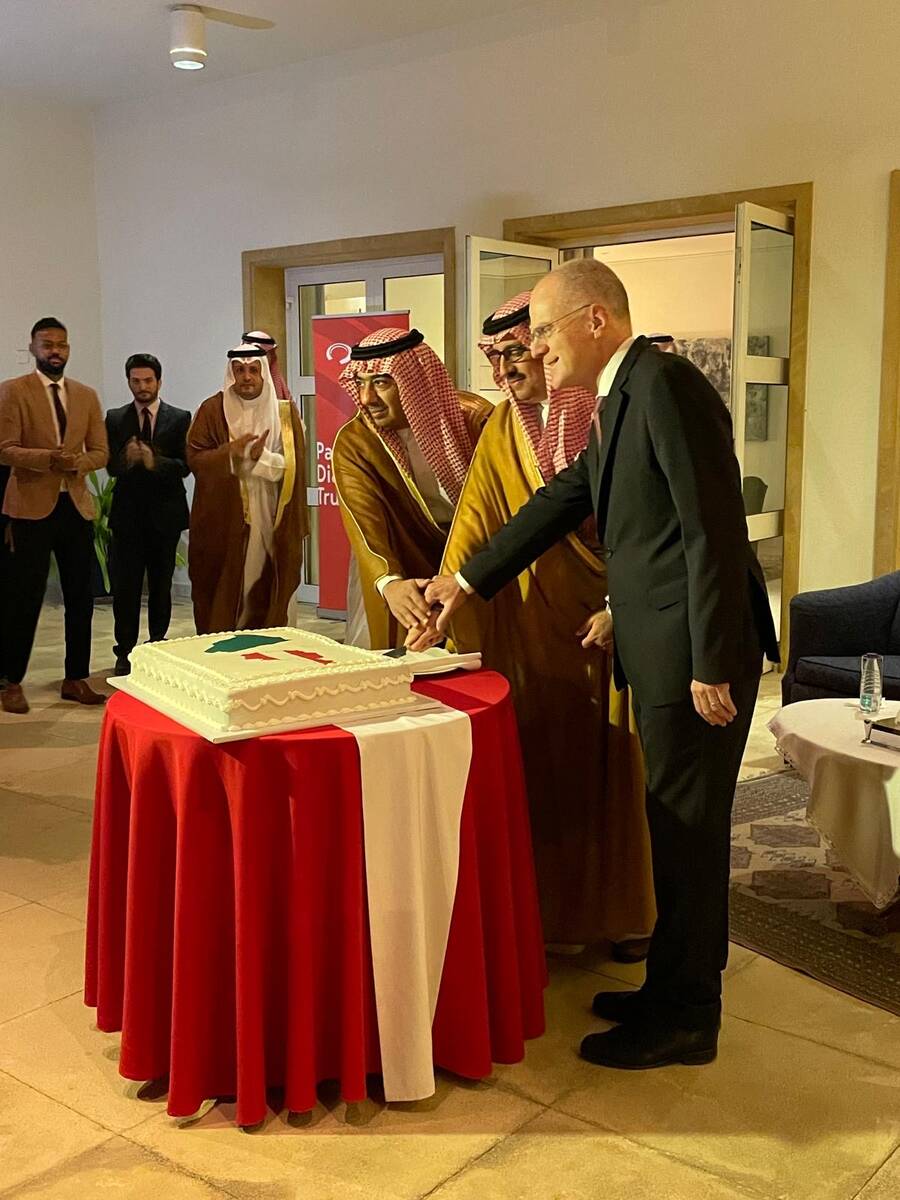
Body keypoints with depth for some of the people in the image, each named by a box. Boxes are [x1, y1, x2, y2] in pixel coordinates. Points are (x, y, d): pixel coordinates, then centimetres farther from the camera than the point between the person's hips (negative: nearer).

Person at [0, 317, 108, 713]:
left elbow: (100, 453, 9)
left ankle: (76, 680, 18)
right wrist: (50, 458, -24)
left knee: (81, 597, 7)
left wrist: (77, 462, -12)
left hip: (77, 506, 5)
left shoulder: (87, 395, 12)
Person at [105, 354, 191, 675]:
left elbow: (185, 465, -6)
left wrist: (155, 462, -23)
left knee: (161, 585, 8)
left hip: (165, 513, 0)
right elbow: (111, 467, -1)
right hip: (127, 514, 1)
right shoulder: (115, 418, 6)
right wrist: (127, 459, -23)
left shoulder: (180, 418, 2)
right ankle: (125, 652, 6)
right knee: (125, 586, -1)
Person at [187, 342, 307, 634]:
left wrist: (261, 456, -17)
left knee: (265, 588, 2)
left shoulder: (285, 411, 5)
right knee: (222, 589, 0)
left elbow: (294, 464, -2)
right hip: (222, 520, -1)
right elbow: (194, 459, -3)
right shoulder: (212, 410, 3)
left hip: (271, 522, 1)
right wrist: (230, 451, -19)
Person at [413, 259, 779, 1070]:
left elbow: (715, 529, -20)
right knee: (676, 828, 17)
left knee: (688, 829, 2)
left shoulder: (664, 383, -16)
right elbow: (563, 502, 21)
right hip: (660, 649, 9)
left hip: (696, 649, -9)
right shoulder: (620, 399, 15)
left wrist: (711, 666, -19)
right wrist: (468, 582, 22)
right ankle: (675, 989, 32)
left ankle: (685, 1019, 17)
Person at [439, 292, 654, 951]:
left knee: (617, 759, 6)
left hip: (616, 613, -2)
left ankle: (627, 912, 22)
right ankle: (560, 908, 20)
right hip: (538, 620, 2)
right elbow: (475, 525, -2)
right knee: (549, 758, 6)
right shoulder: (503, 431, 3)